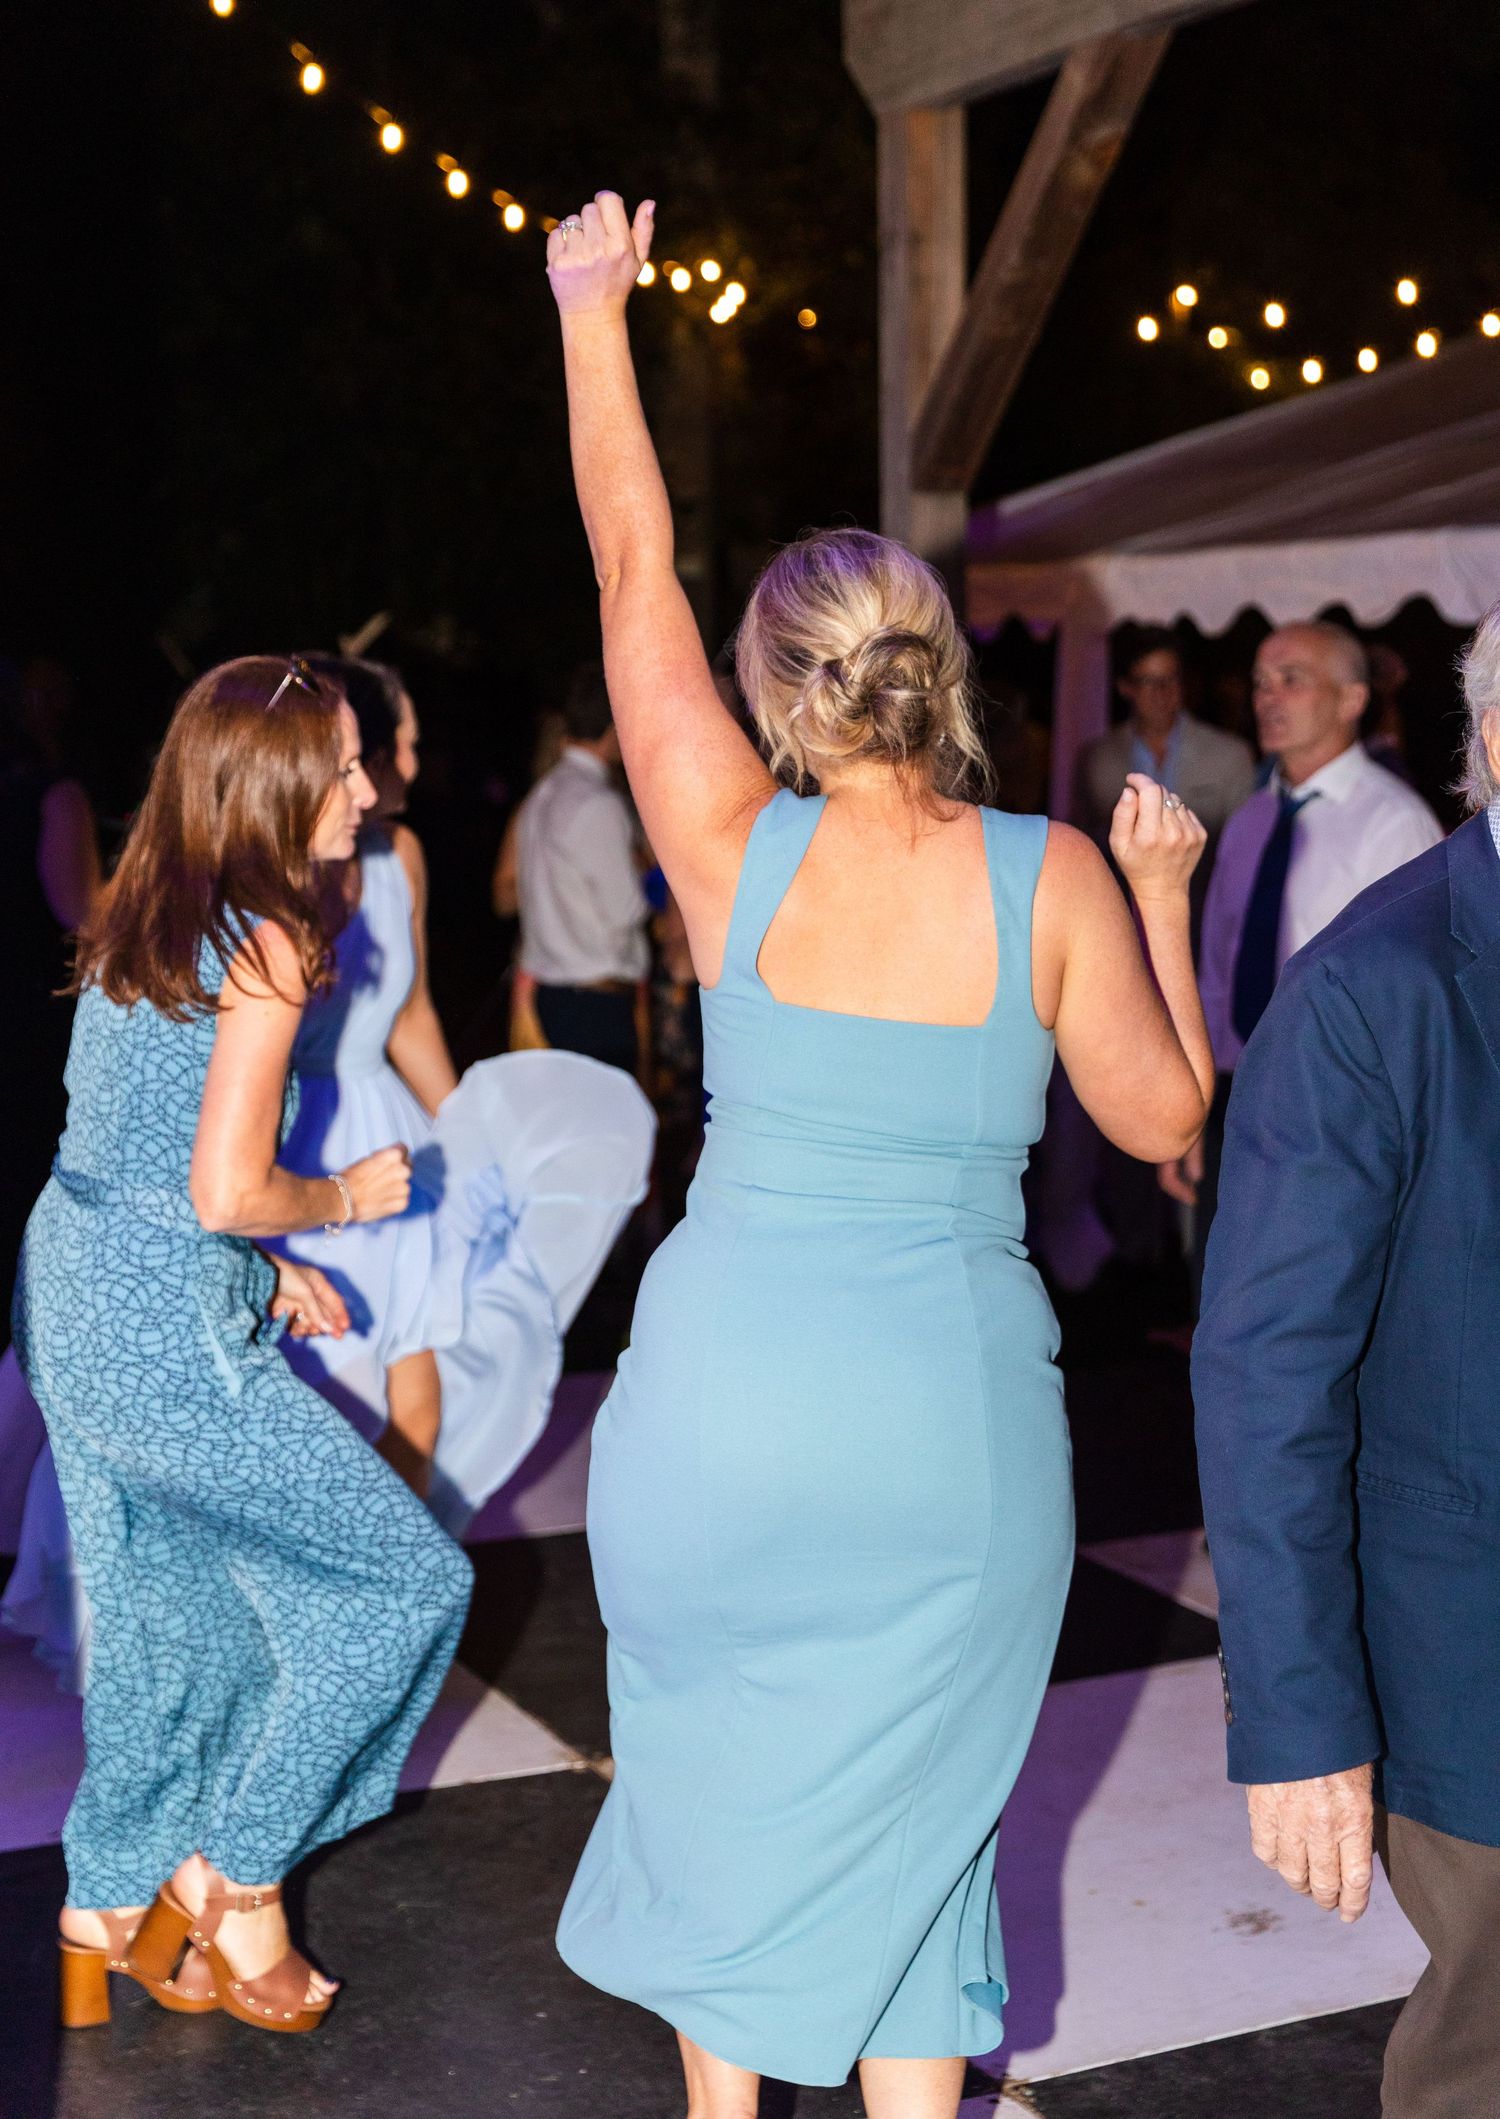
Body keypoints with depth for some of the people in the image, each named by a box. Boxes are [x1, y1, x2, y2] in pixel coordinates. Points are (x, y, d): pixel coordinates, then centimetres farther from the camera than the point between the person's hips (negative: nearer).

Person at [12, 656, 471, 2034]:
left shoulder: (142, 916, 10)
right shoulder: (266, 943, -16)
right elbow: (225, 1193, -21)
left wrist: (263, 1263, 17)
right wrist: (349, 1198, -3)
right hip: (168, 1337, -9)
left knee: (164, 1617, 21)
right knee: (404, 1578, 5)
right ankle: (235, 1881, 15)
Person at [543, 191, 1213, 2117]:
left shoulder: (736, 849, -8)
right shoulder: (1052, 878, -8)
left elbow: (632, 564, 3)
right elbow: (1167, 1117, 1)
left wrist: (593, 315, 14)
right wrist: (1162, 897, 13)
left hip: (721, 1398, 0)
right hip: (951, 1420, 0)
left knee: (721, 1773, 21)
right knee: (906, 1812, 16)